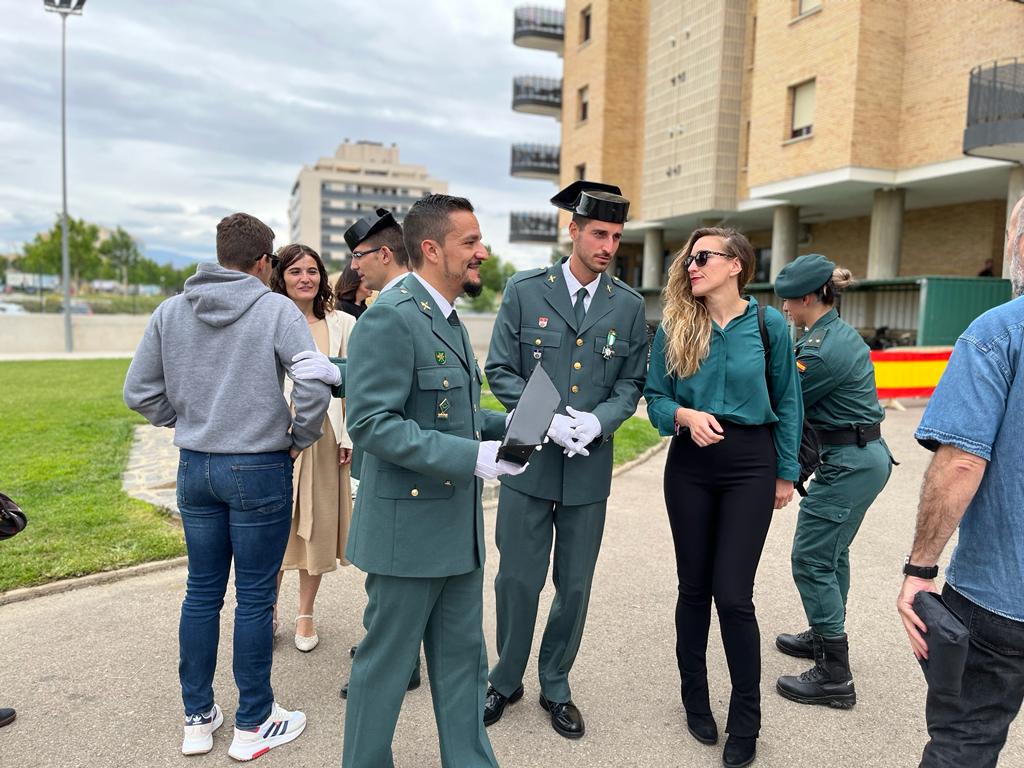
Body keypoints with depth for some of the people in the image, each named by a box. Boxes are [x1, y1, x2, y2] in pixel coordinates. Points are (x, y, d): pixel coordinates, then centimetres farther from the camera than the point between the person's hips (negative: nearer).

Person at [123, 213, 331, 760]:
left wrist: (186, 420, 14)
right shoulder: (276, 310, -11)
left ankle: (197, 718, 29)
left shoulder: (170, 311, 4)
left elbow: (138, 391, 7)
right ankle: (252, 725, 21)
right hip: (260, 469, -5)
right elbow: (315, 385, -22)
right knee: (255, 597, 7)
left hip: (194, 467, 5)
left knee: (202, 592, 15)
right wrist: (300, 438, -7)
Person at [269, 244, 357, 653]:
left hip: (323, 434, 1)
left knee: (317, 524, 7)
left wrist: (349, 437, -2)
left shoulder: (342, 324, 5)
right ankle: (269, 609, 25)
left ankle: (305, 615, 23)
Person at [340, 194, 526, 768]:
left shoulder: (448, 319, 13)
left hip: (459, 527, 9)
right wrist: (471, 457, -26)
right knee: (387, 661, 10)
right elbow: (372, 423, -23)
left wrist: (502, 425, 3)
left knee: (463, 658, 19)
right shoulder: (390, 318, -18)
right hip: (409, 526, -9)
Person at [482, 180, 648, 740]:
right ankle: (506, 681, 33)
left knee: (574, 587, 13)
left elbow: (631, 383, 5)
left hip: (590, 464, 2)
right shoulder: (524, 291, -2)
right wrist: (546, 420, -16)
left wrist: (598, 421, -14)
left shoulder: (629, 306, 3)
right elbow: (500, 371, -2)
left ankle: (555, 687, 35)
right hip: (528, 461, -1)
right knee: (517, 581, 8)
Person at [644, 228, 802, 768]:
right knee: (694, 586, 11)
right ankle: (695, 697, 33)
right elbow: (655, 397, 4)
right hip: (690, 464, 2)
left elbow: (787, 402, 3)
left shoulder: (768, 324, -3)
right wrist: (685, 415, -18)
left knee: (733, 595, -3)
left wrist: (786, 473, 5)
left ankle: (746, 723, 19)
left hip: (750, 464, -2)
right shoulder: (674, 328, 1)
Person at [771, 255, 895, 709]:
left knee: (811, 559, -3)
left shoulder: (822, 349, -22)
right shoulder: (840, 333, 9)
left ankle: (834, 676, 6)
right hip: (866, 455, 10)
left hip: (848, 463, -10)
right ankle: (826, 636, 39)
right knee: (831, 551, 22)